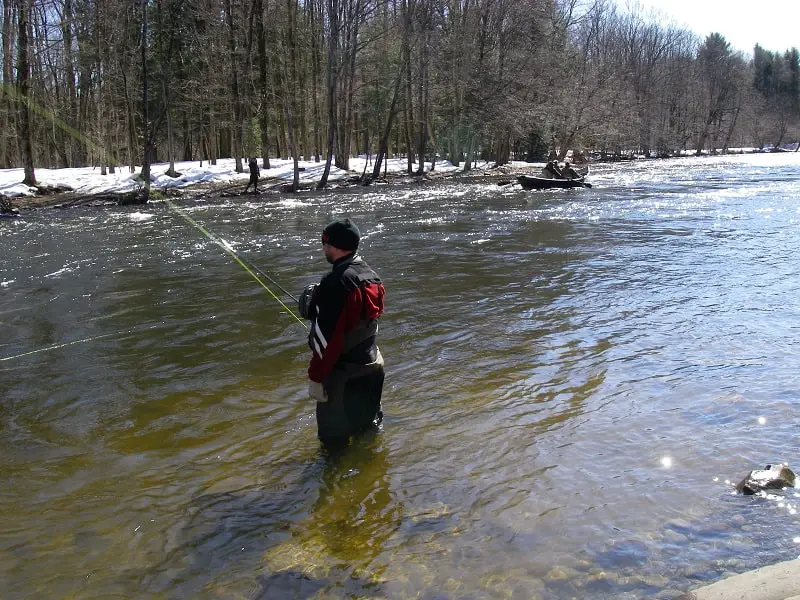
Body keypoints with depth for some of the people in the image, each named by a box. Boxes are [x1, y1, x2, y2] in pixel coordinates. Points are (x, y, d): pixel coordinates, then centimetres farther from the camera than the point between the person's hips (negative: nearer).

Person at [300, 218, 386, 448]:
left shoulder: (336, 283, -24)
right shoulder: (372, 277, 4)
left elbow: (327, 337, -25)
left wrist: (315, 377, -18)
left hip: (342, 372, -9)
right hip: (372, 366, 9)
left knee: (334, 438, 6)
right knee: (369, 429, 24)